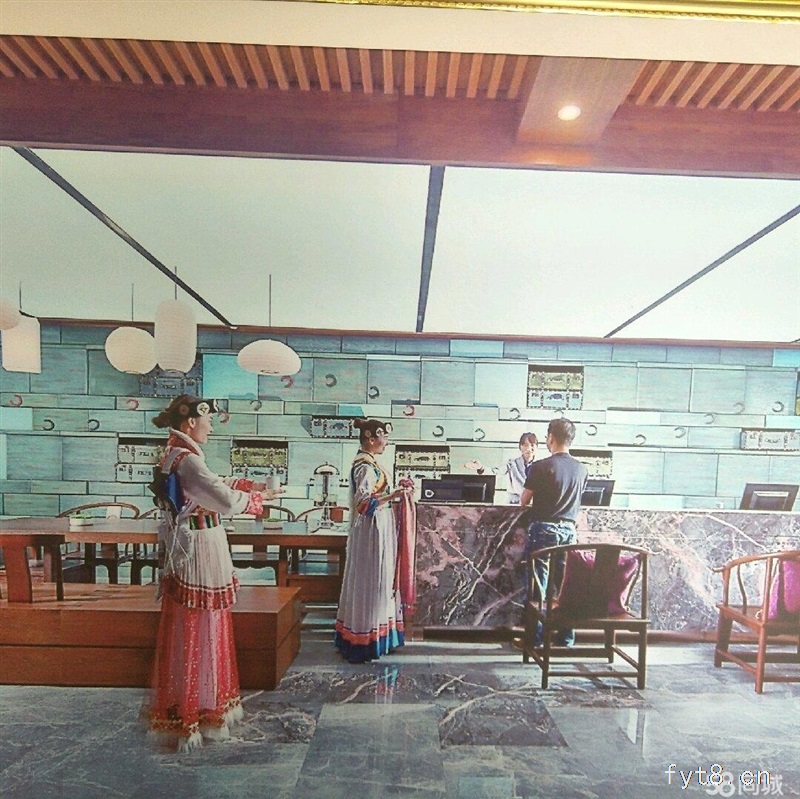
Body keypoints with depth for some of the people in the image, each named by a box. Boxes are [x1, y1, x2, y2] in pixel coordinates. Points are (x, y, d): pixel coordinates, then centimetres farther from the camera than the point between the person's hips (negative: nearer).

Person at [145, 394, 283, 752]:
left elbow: (216, 483, 21)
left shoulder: (174, 456, 11)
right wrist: (260, 497, -11)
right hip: (199, 551, -10)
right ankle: (192, 715, 18)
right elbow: (227, 500, -27)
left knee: (193, 631, 21)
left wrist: (250, 484, 13)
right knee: (197, 633, 3)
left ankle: (188, 706, 37)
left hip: (186, 549, 10)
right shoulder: (187, 460, -22)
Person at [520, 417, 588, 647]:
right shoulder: (582, 470, 2)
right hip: (568, 530, 5)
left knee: (538, 584, 4)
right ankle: (566, 638, 19)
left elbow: (524, 501, -5)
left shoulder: (541, 467, -12)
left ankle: (535, 637, 11)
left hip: (543, 529, -4)